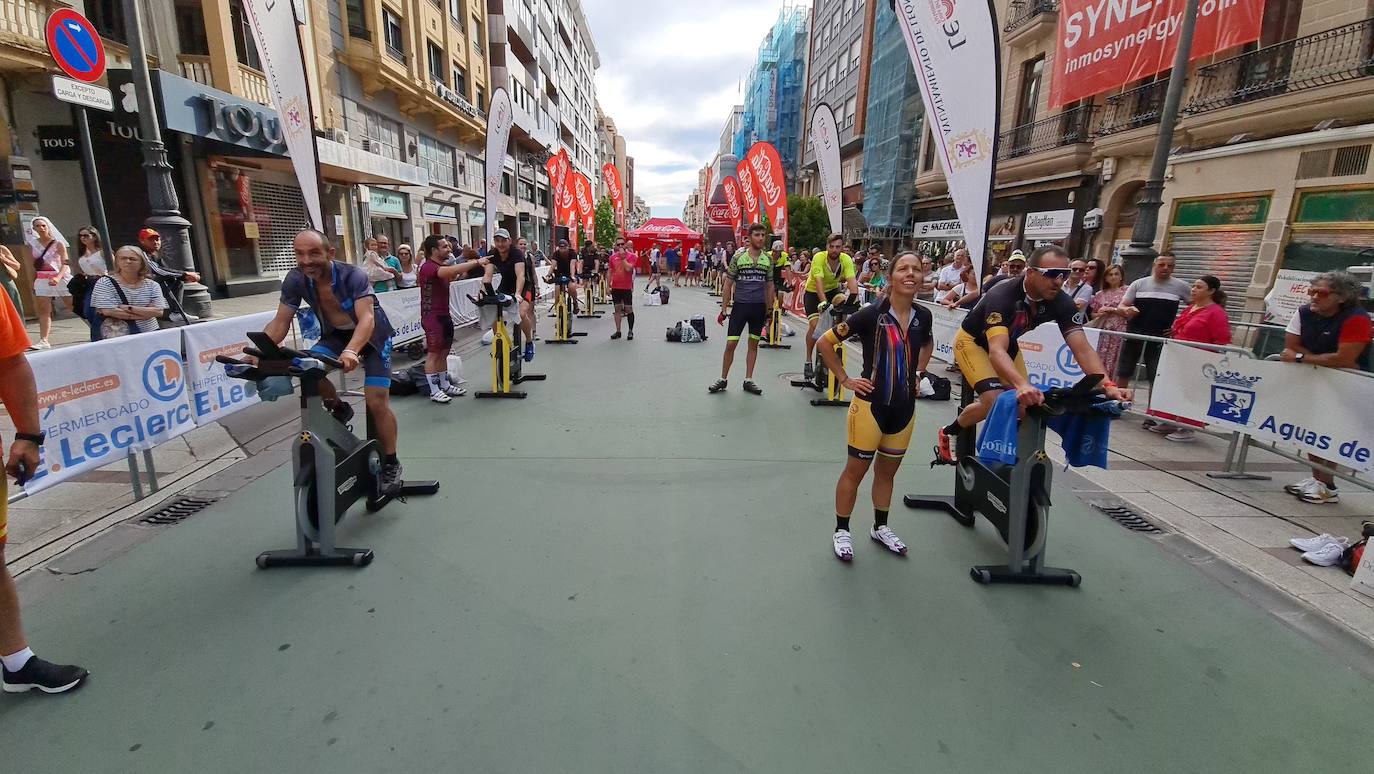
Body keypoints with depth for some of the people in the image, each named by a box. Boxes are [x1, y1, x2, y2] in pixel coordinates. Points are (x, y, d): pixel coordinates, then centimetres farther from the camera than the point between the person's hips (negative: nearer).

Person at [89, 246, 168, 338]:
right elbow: (108, 311, -9)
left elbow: (159, 311, -4)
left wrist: (129, 308, -13)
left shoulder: (152, 285, 7)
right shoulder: (104, 283, 2)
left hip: (149, 334, 2)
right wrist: (146, 312, -6)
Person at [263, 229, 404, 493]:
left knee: (377, 401, -14)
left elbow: (367, 318, -41)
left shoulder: (353, 275, -30)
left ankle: (391, 463, 3)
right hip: (336, 335, 5)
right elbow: (280, 323, -11)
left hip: (372, 335, -5)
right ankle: (339, 409, 7)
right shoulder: (295, 280, -16)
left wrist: (351, 351, -59)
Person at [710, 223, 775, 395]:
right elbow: (728, 284, 0)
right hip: (740, 305, -3)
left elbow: (770, 285, 13)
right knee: (730, 344, -3)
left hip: (759, 308, 3)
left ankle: (748, 381, 19)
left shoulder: (768, 260, 6)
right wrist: (723, 309, -3)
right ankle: (723, 379, 12)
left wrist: (769, 309, 10)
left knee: (753, 344, 9)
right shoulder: (738, 257, -3)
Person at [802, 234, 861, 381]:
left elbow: (852, 280, -28)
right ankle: (808, 362, -2)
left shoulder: (846, 259, -18)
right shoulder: (819, 258, -27)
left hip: (832, 289, 3)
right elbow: (818, 282, -38)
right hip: (813, 292, -3)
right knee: (814, 324, -16)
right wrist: (824, 302, -51)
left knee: (843, 302, -30)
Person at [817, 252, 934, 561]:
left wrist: (918, 373, 11)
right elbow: (825, 342, -11)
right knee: (856, 470, 6)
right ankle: (842, 531, 22)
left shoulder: (923, 316, 0)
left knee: (887, 471, 18)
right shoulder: (871, 314, -16)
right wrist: (845, 379, -10)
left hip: (904, 408, 5)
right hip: (871, 405, -5)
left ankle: (880, 527, 37)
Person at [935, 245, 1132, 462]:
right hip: (973, 341, -6)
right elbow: (996, 350, -49)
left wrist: (1108, 385, -42)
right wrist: (1023, 385, -64)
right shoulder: (1002, 296, -37)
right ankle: (949, 433, 3)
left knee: (1025, 403, -6)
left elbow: (1082, 349, -26)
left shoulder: (1061, 303, -20)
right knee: (995, 400, -22)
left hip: (1008, 344, 6)